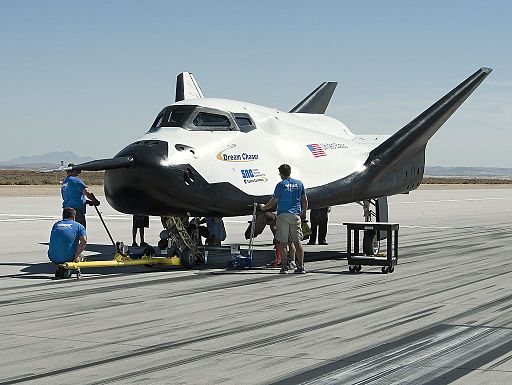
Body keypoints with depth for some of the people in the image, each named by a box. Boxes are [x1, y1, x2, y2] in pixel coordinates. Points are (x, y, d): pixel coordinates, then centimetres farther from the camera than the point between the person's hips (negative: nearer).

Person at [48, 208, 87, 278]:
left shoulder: (56, 225, 17)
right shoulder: (78, 226, 7)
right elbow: (84, 241, -10)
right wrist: (77, 256, -7)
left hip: (53, 258, 4)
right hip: (68, 258, -4)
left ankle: (59, 269, 15)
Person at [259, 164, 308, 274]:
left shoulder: (281, 185, -4)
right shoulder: (299, 184, 8)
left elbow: (273, 202, -2)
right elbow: (305, 200, 12)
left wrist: (264, 207, 15)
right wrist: (304, 213, 25)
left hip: (283, 215, -3)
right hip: (296, 215, 3)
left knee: (282, 243, 2)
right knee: (297, 242, 4)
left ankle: (284, 267, 0)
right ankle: (301, 267, 1)